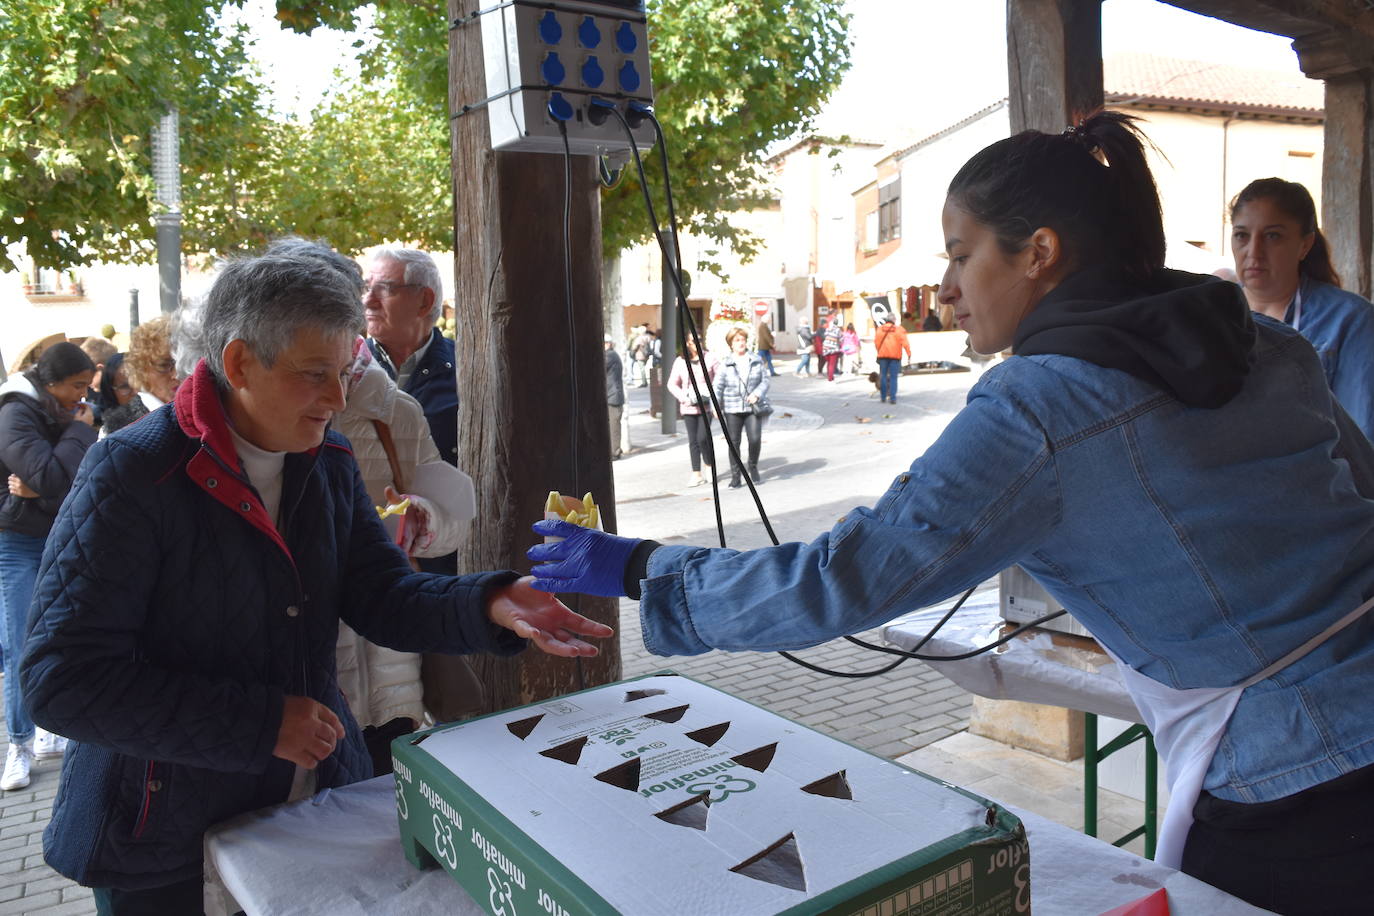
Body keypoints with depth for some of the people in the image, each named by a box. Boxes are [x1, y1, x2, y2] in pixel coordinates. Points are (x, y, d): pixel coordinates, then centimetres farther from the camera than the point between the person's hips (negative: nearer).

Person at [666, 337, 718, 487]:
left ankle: (710, 466, 12)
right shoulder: (680, 362, 5)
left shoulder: (710, 358, 0)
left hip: (707, 405, -3)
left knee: (702, 438, -13)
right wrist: (683, 397, -6)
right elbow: (672, 384, 9)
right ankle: (696, 474, 14)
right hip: (689, 407, 3)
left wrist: (713, 395, -10)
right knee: (693, 440, 6)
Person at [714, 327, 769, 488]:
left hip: (753, 407, 0)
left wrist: (757, 393, -12)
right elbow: (718, 386, -1)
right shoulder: (725, 364, 2)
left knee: (755, 438, -10)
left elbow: (765, 380, 6)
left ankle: (753, 467, 17)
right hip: (732, 409, 0)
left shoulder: (756, 360, 6)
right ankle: (735, 477, 12)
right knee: (734, 442, 3)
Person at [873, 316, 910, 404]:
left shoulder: (880, 329, 4)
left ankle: (883, 396, 16)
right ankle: (892, 398, -4)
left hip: (883, 355, 1)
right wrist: (909, 353, -6)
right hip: (895, 356, -1)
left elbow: (876, 342, 6)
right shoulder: (899, 329, -1)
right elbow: (904, 342, -8)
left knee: (883, 376, 12)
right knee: (893, 377, 0)